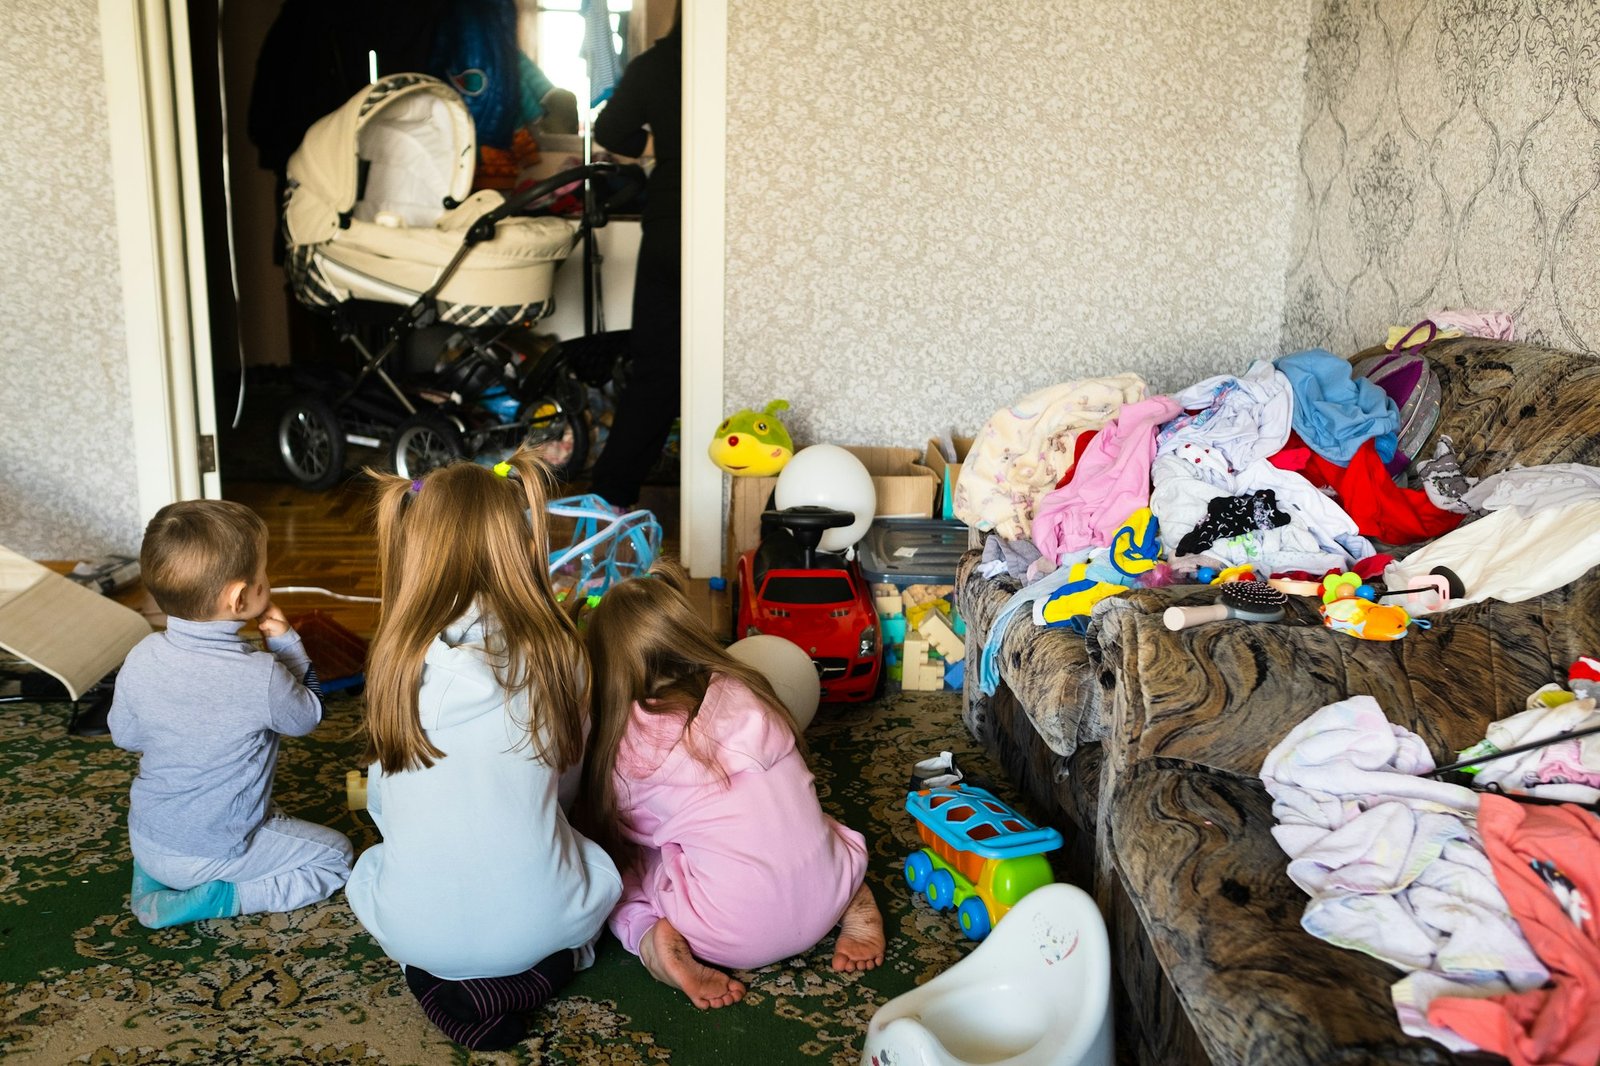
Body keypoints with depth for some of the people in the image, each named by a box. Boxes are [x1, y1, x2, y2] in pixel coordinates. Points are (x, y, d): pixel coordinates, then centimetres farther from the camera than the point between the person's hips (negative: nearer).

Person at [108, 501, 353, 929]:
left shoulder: (141, 658, -12)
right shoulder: (261, 676, -28)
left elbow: (124, 736, 4)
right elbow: (306, 717, -6)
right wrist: (286, 643, 0)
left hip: (145, 841, 6)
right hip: (212, 854, -6)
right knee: (335, 856, 9)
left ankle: (151, 875, 15)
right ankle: (216, 896, -5)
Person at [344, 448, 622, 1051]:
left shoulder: (401, 660, -7)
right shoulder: (558, 653, -7)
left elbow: (381, 803, 6)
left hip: (418, 931, 0)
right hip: (542, 921, 0)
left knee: (367, 870, 33)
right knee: (597, 865, 33)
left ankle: (447, 983, 10)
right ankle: (538, 972, 8)